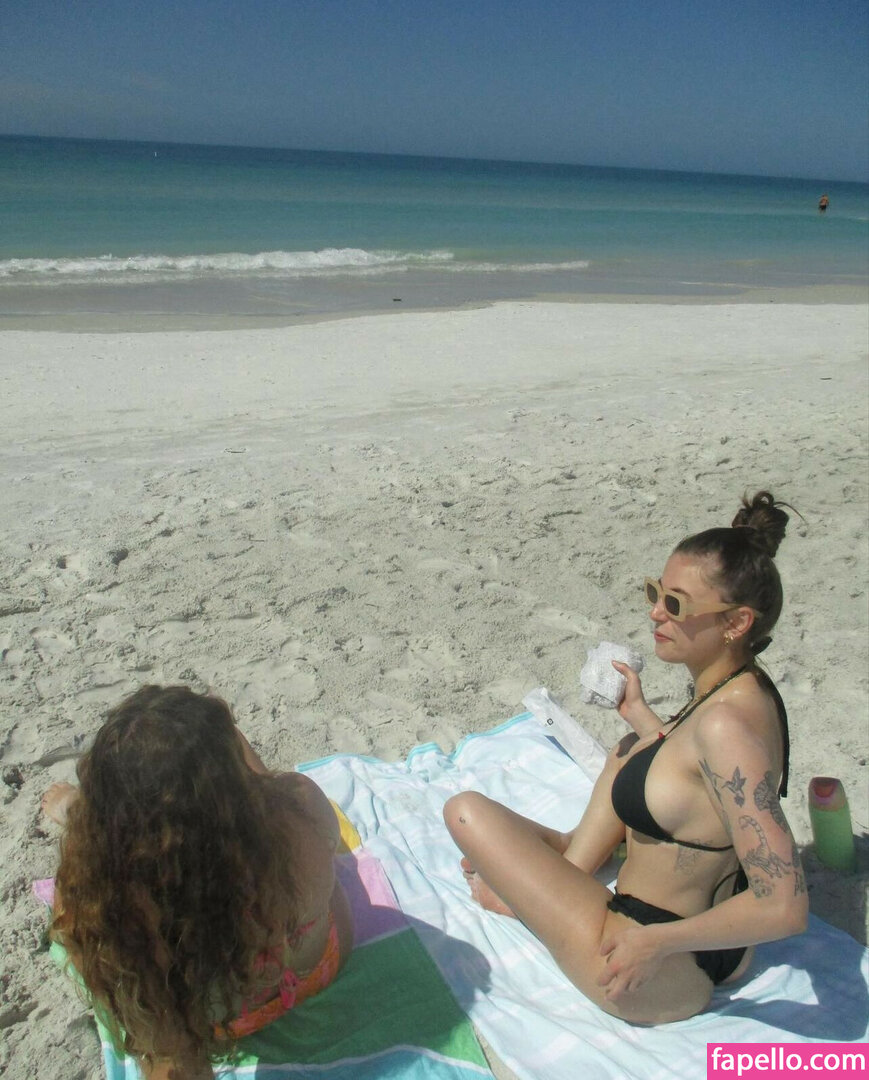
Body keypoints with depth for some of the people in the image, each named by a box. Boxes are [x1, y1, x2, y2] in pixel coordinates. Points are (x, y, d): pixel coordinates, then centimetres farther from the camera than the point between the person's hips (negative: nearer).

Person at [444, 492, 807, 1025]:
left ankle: (520, 893, 27)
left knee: (466, 810, -3)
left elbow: (785, 907, -34)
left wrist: (657, 941, -25)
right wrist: (638, 712, 14)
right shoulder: (750, 689, -6)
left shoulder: (724, 725, -33)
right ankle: (567, 867, 21)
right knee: (627, 754, 23)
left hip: (656, 983, -9)